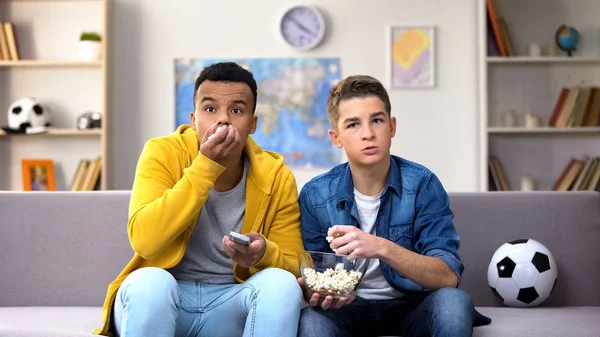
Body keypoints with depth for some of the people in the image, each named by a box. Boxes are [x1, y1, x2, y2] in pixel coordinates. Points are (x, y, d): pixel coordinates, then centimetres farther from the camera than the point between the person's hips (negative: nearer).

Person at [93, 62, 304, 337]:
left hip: (231, 302, 2)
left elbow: (293, 268, -2)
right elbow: (144, 241, -24)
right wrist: (205, 166, -27)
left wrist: (264, 254, -26)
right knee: (150, 281, -34)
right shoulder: (163, 153, -10)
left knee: (280, 282, -27)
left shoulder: (276, 177, -6)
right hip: (161, 296, -1)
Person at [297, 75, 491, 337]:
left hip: (412, 305, 1)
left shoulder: (421, 184, -12)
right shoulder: (315, 195, -9)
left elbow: (448, 277, -19)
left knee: (452, 301, -32)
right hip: (350, 306, -1)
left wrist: (382, 248, -35)